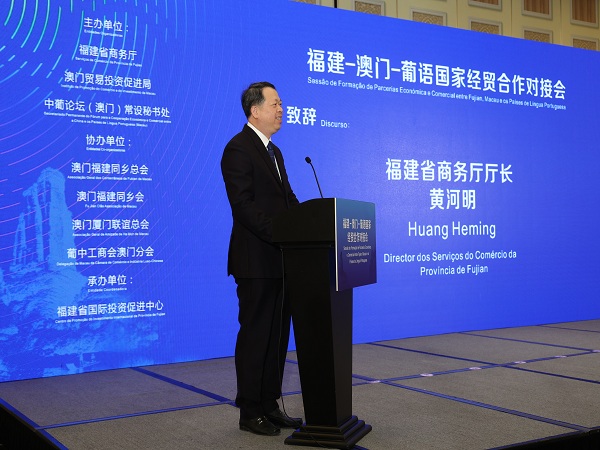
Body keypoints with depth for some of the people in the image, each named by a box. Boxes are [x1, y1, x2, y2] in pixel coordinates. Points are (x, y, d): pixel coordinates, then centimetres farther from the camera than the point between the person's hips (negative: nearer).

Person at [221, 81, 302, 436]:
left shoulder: (274, 152, 19)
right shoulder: (239, 149, -10)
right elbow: (243, 206, -19)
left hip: (280, 259, 9)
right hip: (256, 260, -9)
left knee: (277, 335, 13)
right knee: (255, 335, 0)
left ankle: (270, 405, 23)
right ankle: (250, 411, 11)